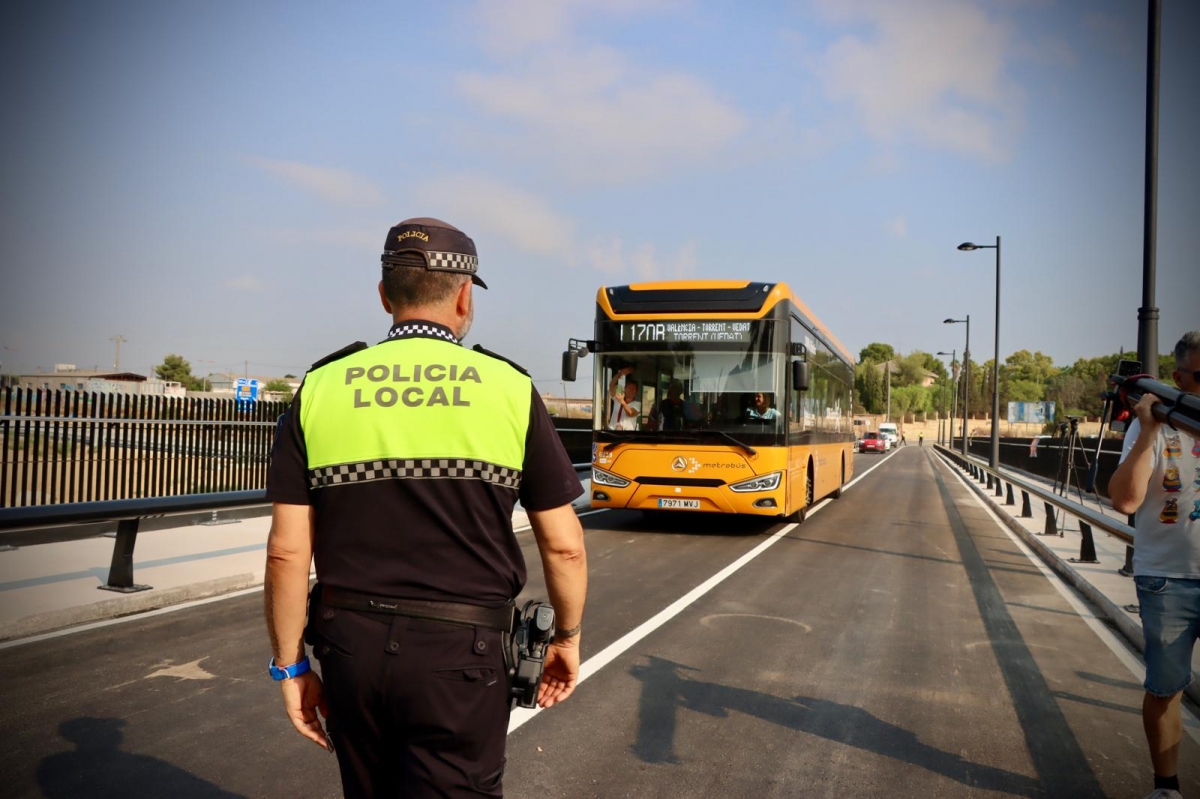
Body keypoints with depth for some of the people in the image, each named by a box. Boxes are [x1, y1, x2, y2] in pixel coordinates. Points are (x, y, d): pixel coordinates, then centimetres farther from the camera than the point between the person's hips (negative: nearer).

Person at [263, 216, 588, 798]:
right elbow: (563, 545, -2)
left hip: (352, 646, 3)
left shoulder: (321, 390, 0)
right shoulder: (509, 390, -4)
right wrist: (567, 636, 14)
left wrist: (290, 665, 9)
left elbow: (287, 550, -3)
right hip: (459, 652, -3)